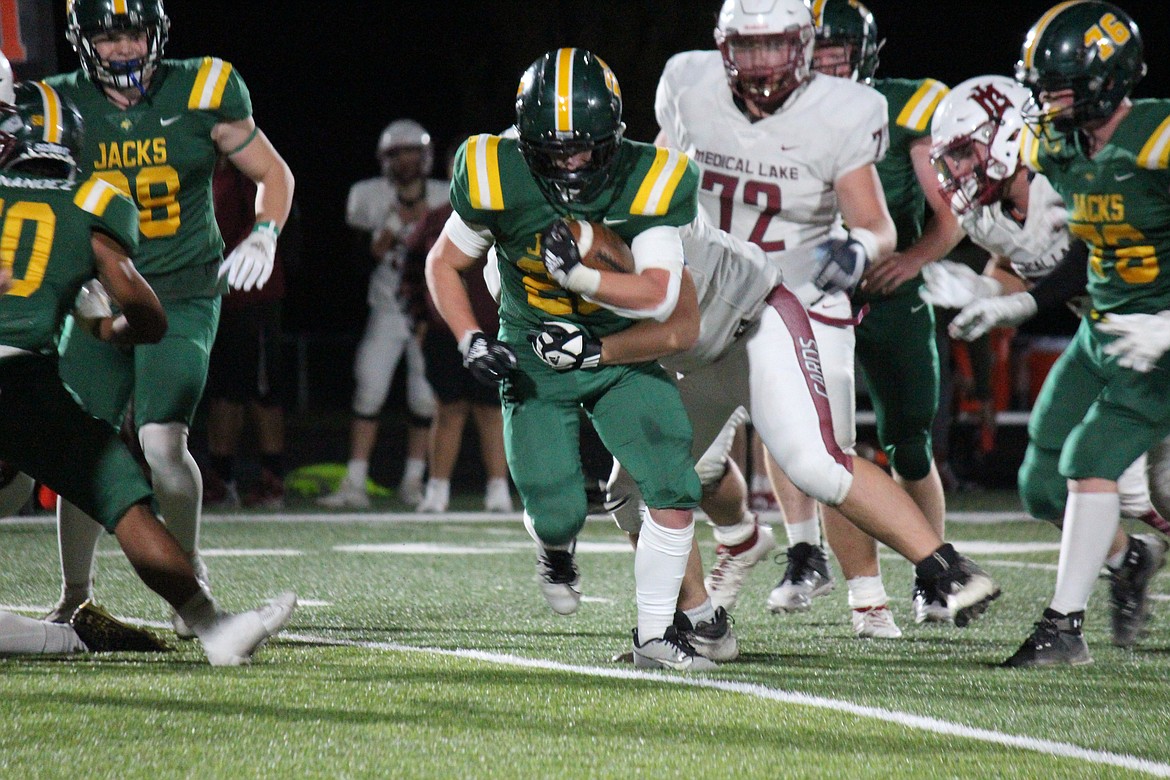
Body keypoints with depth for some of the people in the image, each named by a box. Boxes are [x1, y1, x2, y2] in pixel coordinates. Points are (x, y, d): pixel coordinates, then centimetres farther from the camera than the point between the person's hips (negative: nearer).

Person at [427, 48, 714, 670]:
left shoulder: (645, 181, -20)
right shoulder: (499, 180, -19)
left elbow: (660, 295, -24)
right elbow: (443, 264, -3)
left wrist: (579, 274, -38)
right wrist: (471, 340, -16)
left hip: (622, 356, 0)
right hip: (534, 360, 0)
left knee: (675, 493, -15)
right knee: (556, 512, -8)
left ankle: (654, 636, 1)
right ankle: (555, 549, 33)